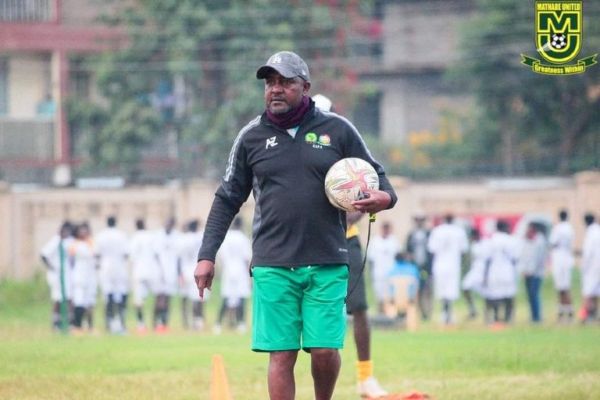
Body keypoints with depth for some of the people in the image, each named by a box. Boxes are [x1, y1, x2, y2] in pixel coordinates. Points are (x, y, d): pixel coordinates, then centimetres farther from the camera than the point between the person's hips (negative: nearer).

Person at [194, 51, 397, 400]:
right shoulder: (252, 136, 9)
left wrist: (384, 197, -13)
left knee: (326, 350, -4)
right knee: (281, 354, -3)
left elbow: (376, 176, 12)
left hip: (327, 265, 0)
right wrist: (207, 256, 6)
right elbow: (228, 199, 13)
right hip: (273, 266, 1)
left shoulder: (338, 130, 6)